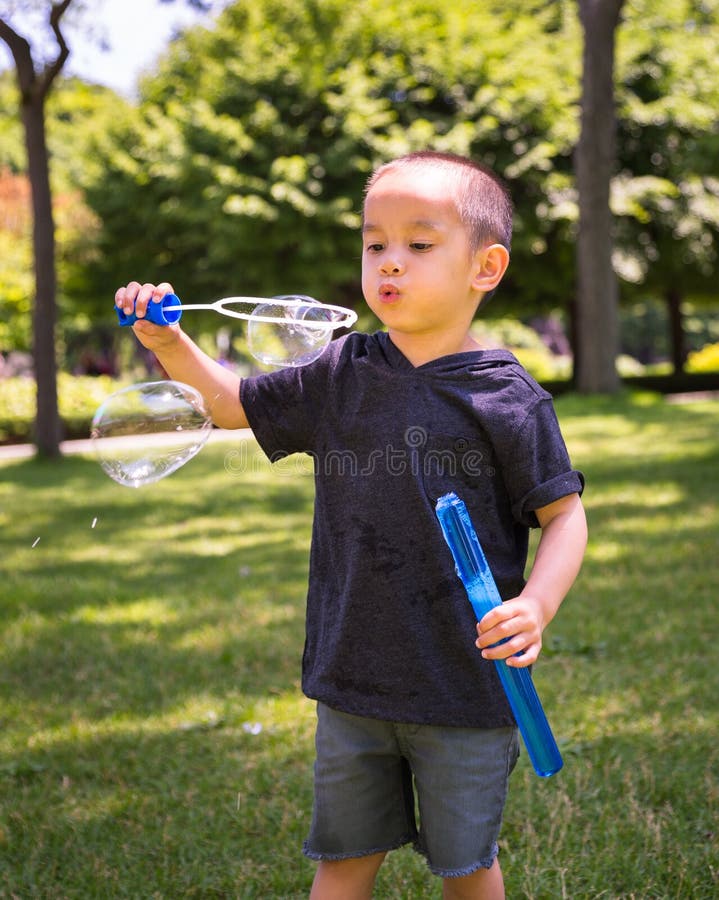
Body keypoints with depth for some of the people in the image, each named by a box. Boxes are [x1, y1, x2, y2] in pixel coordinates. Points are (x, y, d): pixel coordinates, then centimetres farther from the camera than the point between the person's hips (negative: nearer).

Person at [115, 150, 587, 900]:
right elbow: (231, 401, 13)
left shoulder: (506, 397, -10)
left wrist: (536, 605, -22)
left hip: (465, 687, -3)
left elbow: (564, 514, -6)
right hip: (352, 678, 4)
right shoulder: (342, 375, 2)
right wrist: (169, 344, -3)